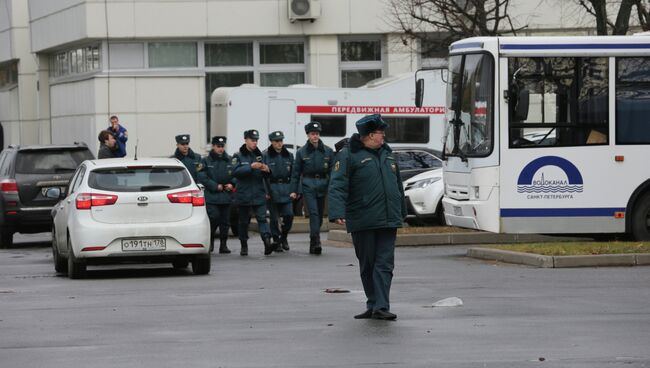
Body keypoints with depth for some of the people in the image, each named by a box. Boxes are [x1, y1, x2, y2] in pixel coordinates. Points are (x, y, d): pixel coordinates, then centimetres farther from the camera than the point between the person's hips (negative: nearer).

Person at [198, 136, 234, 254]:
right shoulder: (206, 161, 1)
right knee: (213, 219, -12)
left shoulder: (229, 161, 10)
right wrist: (216, 186, -12)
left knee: (225, 221, 4)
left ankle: (223, 245, 11)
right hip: (211, 196, -3)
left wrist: (231, 184, -6)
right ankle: (210, 241, 7)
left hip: (226, 196, 3)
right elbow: (202, 177, -6)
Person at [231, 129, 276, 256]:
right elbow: (235, 172, -15)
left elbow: (264, 176, 16)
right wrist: (250, 167, -26)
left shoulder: (259, 155, 12)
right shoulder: (238, 156, 0)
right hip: (243, 194, -2)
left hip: (259, 194, 2)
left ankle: (267, 243, -27)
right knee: (244, 221, 7)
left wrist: (266, 171, -8)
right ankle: (244, 246, 19)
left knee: (262, 218, -13)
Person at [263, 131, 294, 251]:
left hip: (286, 189, 3)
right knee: (274, 217, 1)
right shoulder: (266, 155, -2)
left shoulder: (288, 155, 10)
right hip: (272, 190, -3)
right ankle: (276, 241, 12)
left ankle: (283, 237, 17)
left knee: (289, 215, -5)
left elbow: (293, 174, 12)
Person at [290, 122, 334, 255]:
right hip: (308, 185, -2)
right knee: (313, 213, -14)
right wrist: (294, 190, 2)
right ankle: (316, 242, -20)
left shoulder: (327, 151, 6)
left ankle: (313, 244, 18)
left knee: (319, 214, 6)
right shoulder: (302, 152, 3)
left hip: (323, 185, 2)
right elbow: (296, 172, 6)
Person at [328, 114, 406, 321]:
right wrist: (337, 213, -26)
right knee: (367, 265, 6)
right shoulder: (349, 155, -5)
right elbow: (337, 187, -13)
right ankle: (374, 305, 18)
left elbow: (397, 185, 27)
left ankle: (380, 307, -11)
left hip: (388, 221, 4)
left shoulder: (386, 154, 16)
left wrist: (401, 213, 29)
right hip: (362, 223, -4)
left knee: (384, 265, -6)